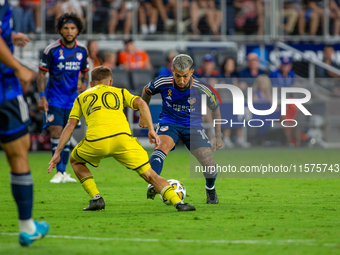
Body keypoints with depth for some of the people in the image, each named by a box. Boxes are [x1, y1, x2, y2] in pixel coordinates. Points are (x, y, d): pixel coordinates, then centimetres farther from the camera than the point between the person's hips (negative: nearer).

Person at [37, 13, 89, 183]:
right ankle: (59, 172, -8)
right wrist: (42, 96, -14)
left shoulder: (82, 50, 2)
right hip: (54, 99, -4)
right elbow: (41, 74, -6)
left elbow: (85, 72, 15)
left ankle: (64, 173, 15)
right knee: (56, 132, -12)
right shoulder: (51, 50, -10)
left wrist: (85, 83, -7)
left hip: (72, 99, 4)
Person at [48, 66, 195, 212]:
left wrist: (57, 153, 21)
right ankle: (178, 202, -10)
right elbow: (141, 103, 11)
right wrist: (151, 130, 8)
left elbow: (70, 126, 21)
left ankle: (96, 198, 17)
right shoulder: (119, 92, 30)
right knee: (149, 175, 8)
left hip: (95, 141, 0)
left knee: (76, 161, 31)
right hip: (122, 137, 0)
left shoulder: (81, 97, 31)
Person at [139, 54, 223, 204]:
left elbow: (215, 109, 1)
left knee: (209, 165, -11)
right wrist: (143, 115, 15)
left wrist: (218, 136, 4)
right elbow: (146, 92, 7)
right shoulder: (162, 83, -17)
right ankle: (152, 185, -46)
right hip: (169, 123, 0)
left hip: (193, 126, 0)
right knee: (162, 146, -35)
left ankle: (210, 189, 23)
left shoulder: (201, 89, -18)